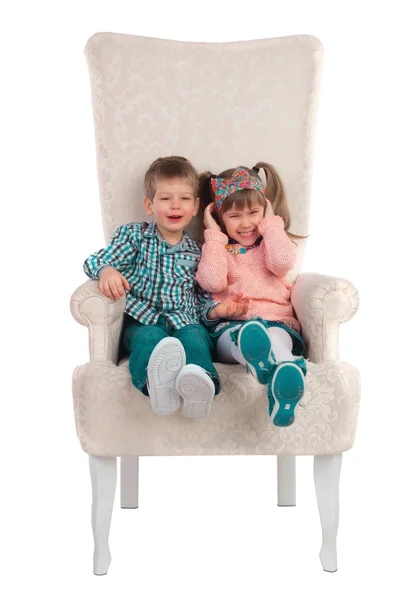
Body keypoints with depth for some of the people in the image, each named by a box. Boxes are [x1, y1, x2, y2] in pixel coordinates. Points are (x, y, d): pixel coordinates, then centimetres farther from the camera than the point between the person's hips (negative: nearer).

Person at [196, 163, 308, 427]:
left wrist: (272, 224, 8)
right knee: (244, 336, -39)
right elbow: (212, 282, -1)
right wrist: (214, 235, 5)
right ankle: (279, 366, -74)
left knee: (276, 337, -38)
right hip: (231, 324, 0)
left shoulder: (271, 243, 24)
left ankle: (287, 378, -72)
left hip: (276, 319, 1)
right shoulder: (218, 248, 22)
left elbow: (283, 262, -4)